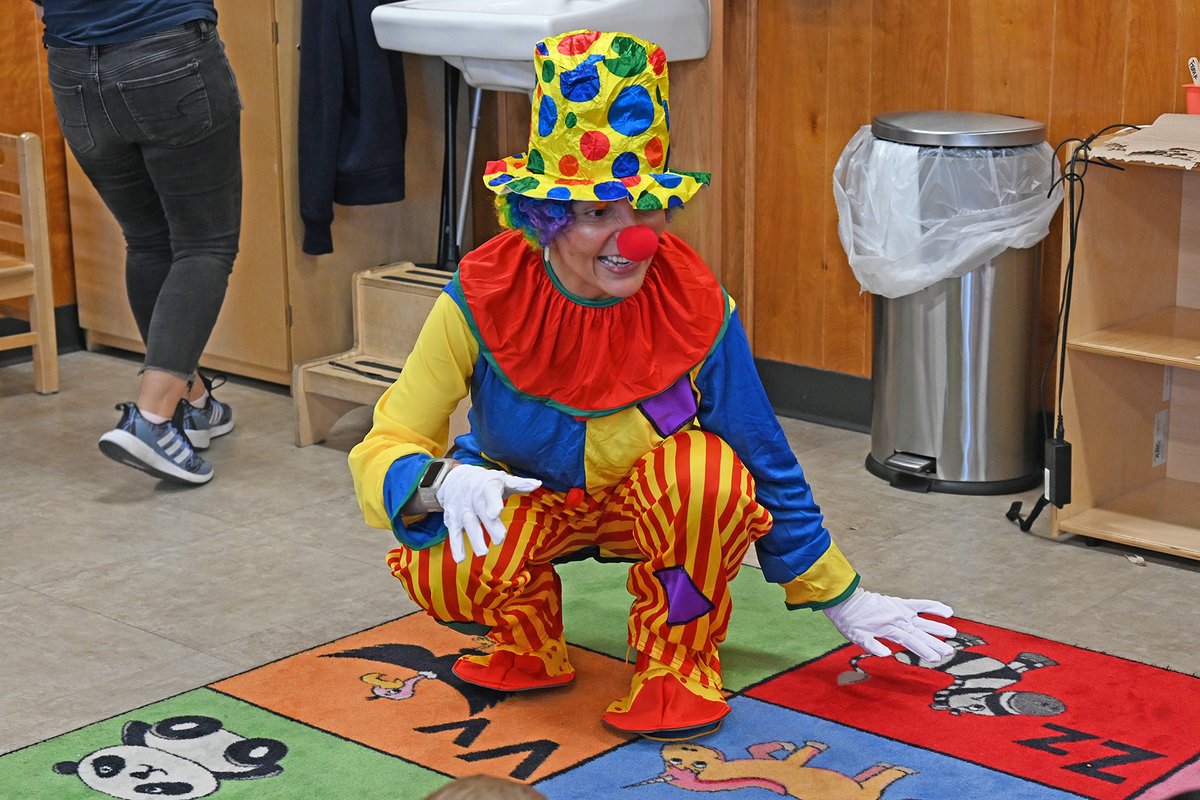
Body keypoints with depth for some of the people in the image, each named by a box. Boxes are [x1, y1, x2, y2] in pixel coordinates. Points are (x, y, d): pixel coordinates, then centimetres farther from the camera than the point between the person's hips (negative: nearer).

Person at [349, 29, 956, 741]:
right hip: (517, 503, 0)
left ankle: (679, 661, -6)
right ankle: (529, 647, 4)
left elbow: (768, 465, -10)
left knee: (708, 471, -35)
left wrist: (843, 601, -2)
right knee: (433, 571, -33)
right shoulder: (484, 300, -25)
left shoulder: (697, 307, -23)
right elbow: (383, 451, -25)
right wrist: (444, 481, -50)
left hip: (649, 505, 1)